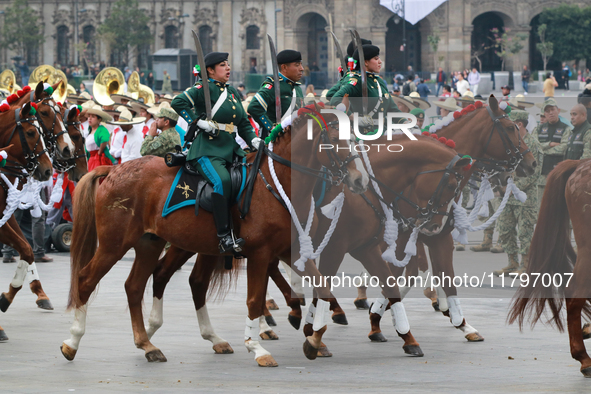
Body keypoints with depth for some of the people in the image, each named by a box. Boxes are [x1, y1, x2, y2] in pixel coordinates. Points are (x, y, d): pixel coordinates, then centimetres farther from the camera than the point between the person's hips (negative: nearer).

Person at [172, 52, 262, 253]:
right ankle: (224, 237, -31)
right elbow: (178, 102, -16)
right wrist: (199, 122, -17)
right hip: (207, 150, -8)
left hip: (232, 149, 8)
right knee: (223, 180, -32)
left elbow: (244, 124, 23)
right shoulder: (204, 89, -2)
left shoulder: (233, 92, 19)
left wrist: (254, 141, 5)